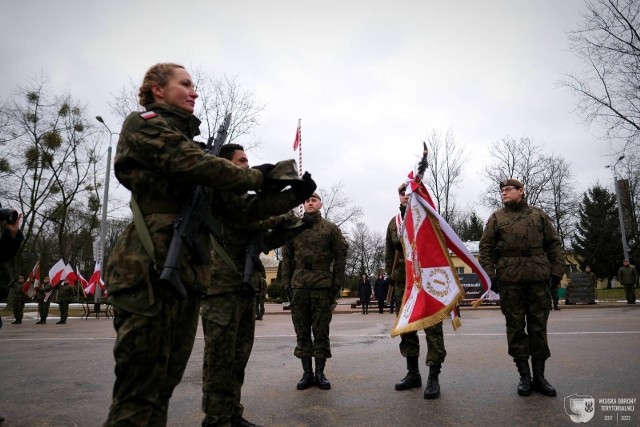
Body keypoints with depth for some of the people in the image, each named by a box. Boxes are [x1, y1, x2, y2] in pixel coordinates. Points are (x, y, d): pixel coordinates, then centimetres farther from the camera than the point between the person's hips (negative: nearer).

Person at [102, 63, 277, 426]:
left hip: (186, 271, 9)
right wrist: (255, 177, 0)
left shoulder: (181, 137, 26)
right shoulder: (145, 124, 1)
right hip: (150, 270, -9)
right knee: (141, 390, -6)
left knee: (163, 383, 12)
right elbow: (201, 167, -14)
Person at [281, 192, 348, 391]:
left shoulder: (331, 228, 7)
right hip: (298, 285, 2)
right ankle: (307, 373, 15)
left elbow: (340, 256, 3)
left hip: (323, 285, -2)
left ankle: (320, 372, 14)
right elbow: (286, 257, 10)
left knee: (321, 330, 4)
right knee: (302, 331, 6)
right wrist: (286, 283, 2)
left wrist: (337, 283, -4)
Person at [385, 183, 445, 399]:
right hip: (403, 282, 5)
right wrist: (391, 273, 9)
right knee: (406, 328, 10)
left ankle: (433, 377, 3)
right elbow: (389, 251, 17)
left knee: (432, 327, -4)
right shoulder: (394, 222, 13)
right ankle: (413, 373, 22)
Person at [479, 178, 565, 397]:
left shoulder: (538, 214, 13)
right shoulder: (496, 217, 10)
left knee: (538, 326, 6)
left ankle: (539, 376, 16)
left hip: (539, 278, 1)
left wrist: (556, 271, 2)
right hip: (509, 280, -1)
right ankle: (524, 376, 11)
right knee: (515, 327, 2)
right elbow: (486, 248, 3)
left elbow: (554, 244, 11)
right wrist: (489, 274, -6)